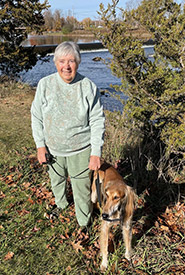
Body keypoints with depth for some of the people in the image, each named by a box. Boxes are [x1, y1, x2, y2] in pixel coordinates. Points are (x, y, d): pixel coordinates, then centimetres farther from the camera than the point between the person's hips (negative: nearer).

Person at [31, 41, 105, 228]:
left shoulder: (88, 87, -14)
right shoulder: (45, 84, -8)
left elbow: (97, 122, -11)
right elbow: (37, 117, -1)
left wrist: (96, 153, -13)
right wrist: (40, 145, -4)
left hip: (81, 150, -3)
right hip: (53, 149, 3)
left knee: (82, 188, 10)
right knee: (56, 180, 26)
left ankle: (84, 222, 36)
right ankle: (60, 204, 58)